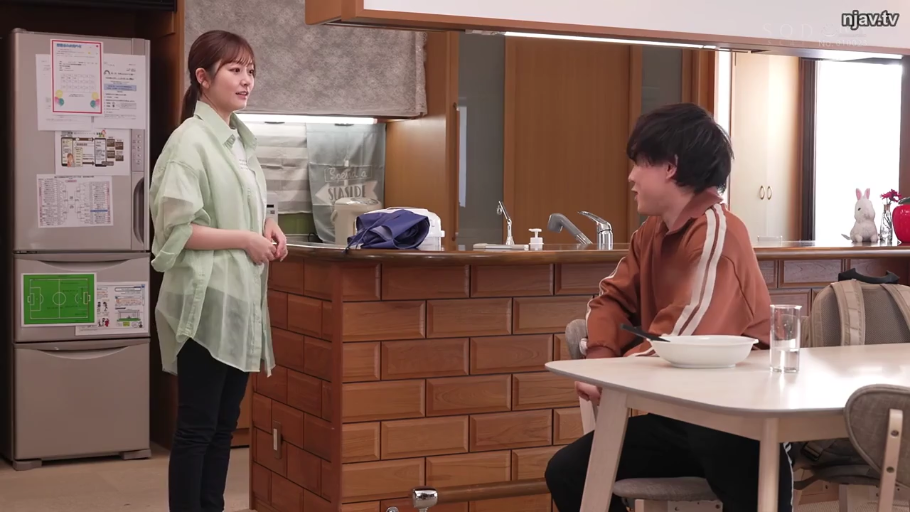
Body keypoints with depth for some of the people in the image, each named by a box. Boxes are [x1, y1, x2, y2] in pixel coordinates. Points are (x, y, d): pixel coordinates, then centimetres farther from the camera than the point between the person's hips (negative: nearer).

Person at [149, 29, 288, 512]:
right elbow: (176, 229, -20)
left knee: (224, 423, 14)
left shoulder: (240, 138, 12)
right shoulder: (190, 141, -14)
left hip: (240, 297, 9)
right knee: (196, 427, -1)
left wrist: (267, 227, 6)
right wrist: (246, 240, -16)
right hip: (206, 300, -9)